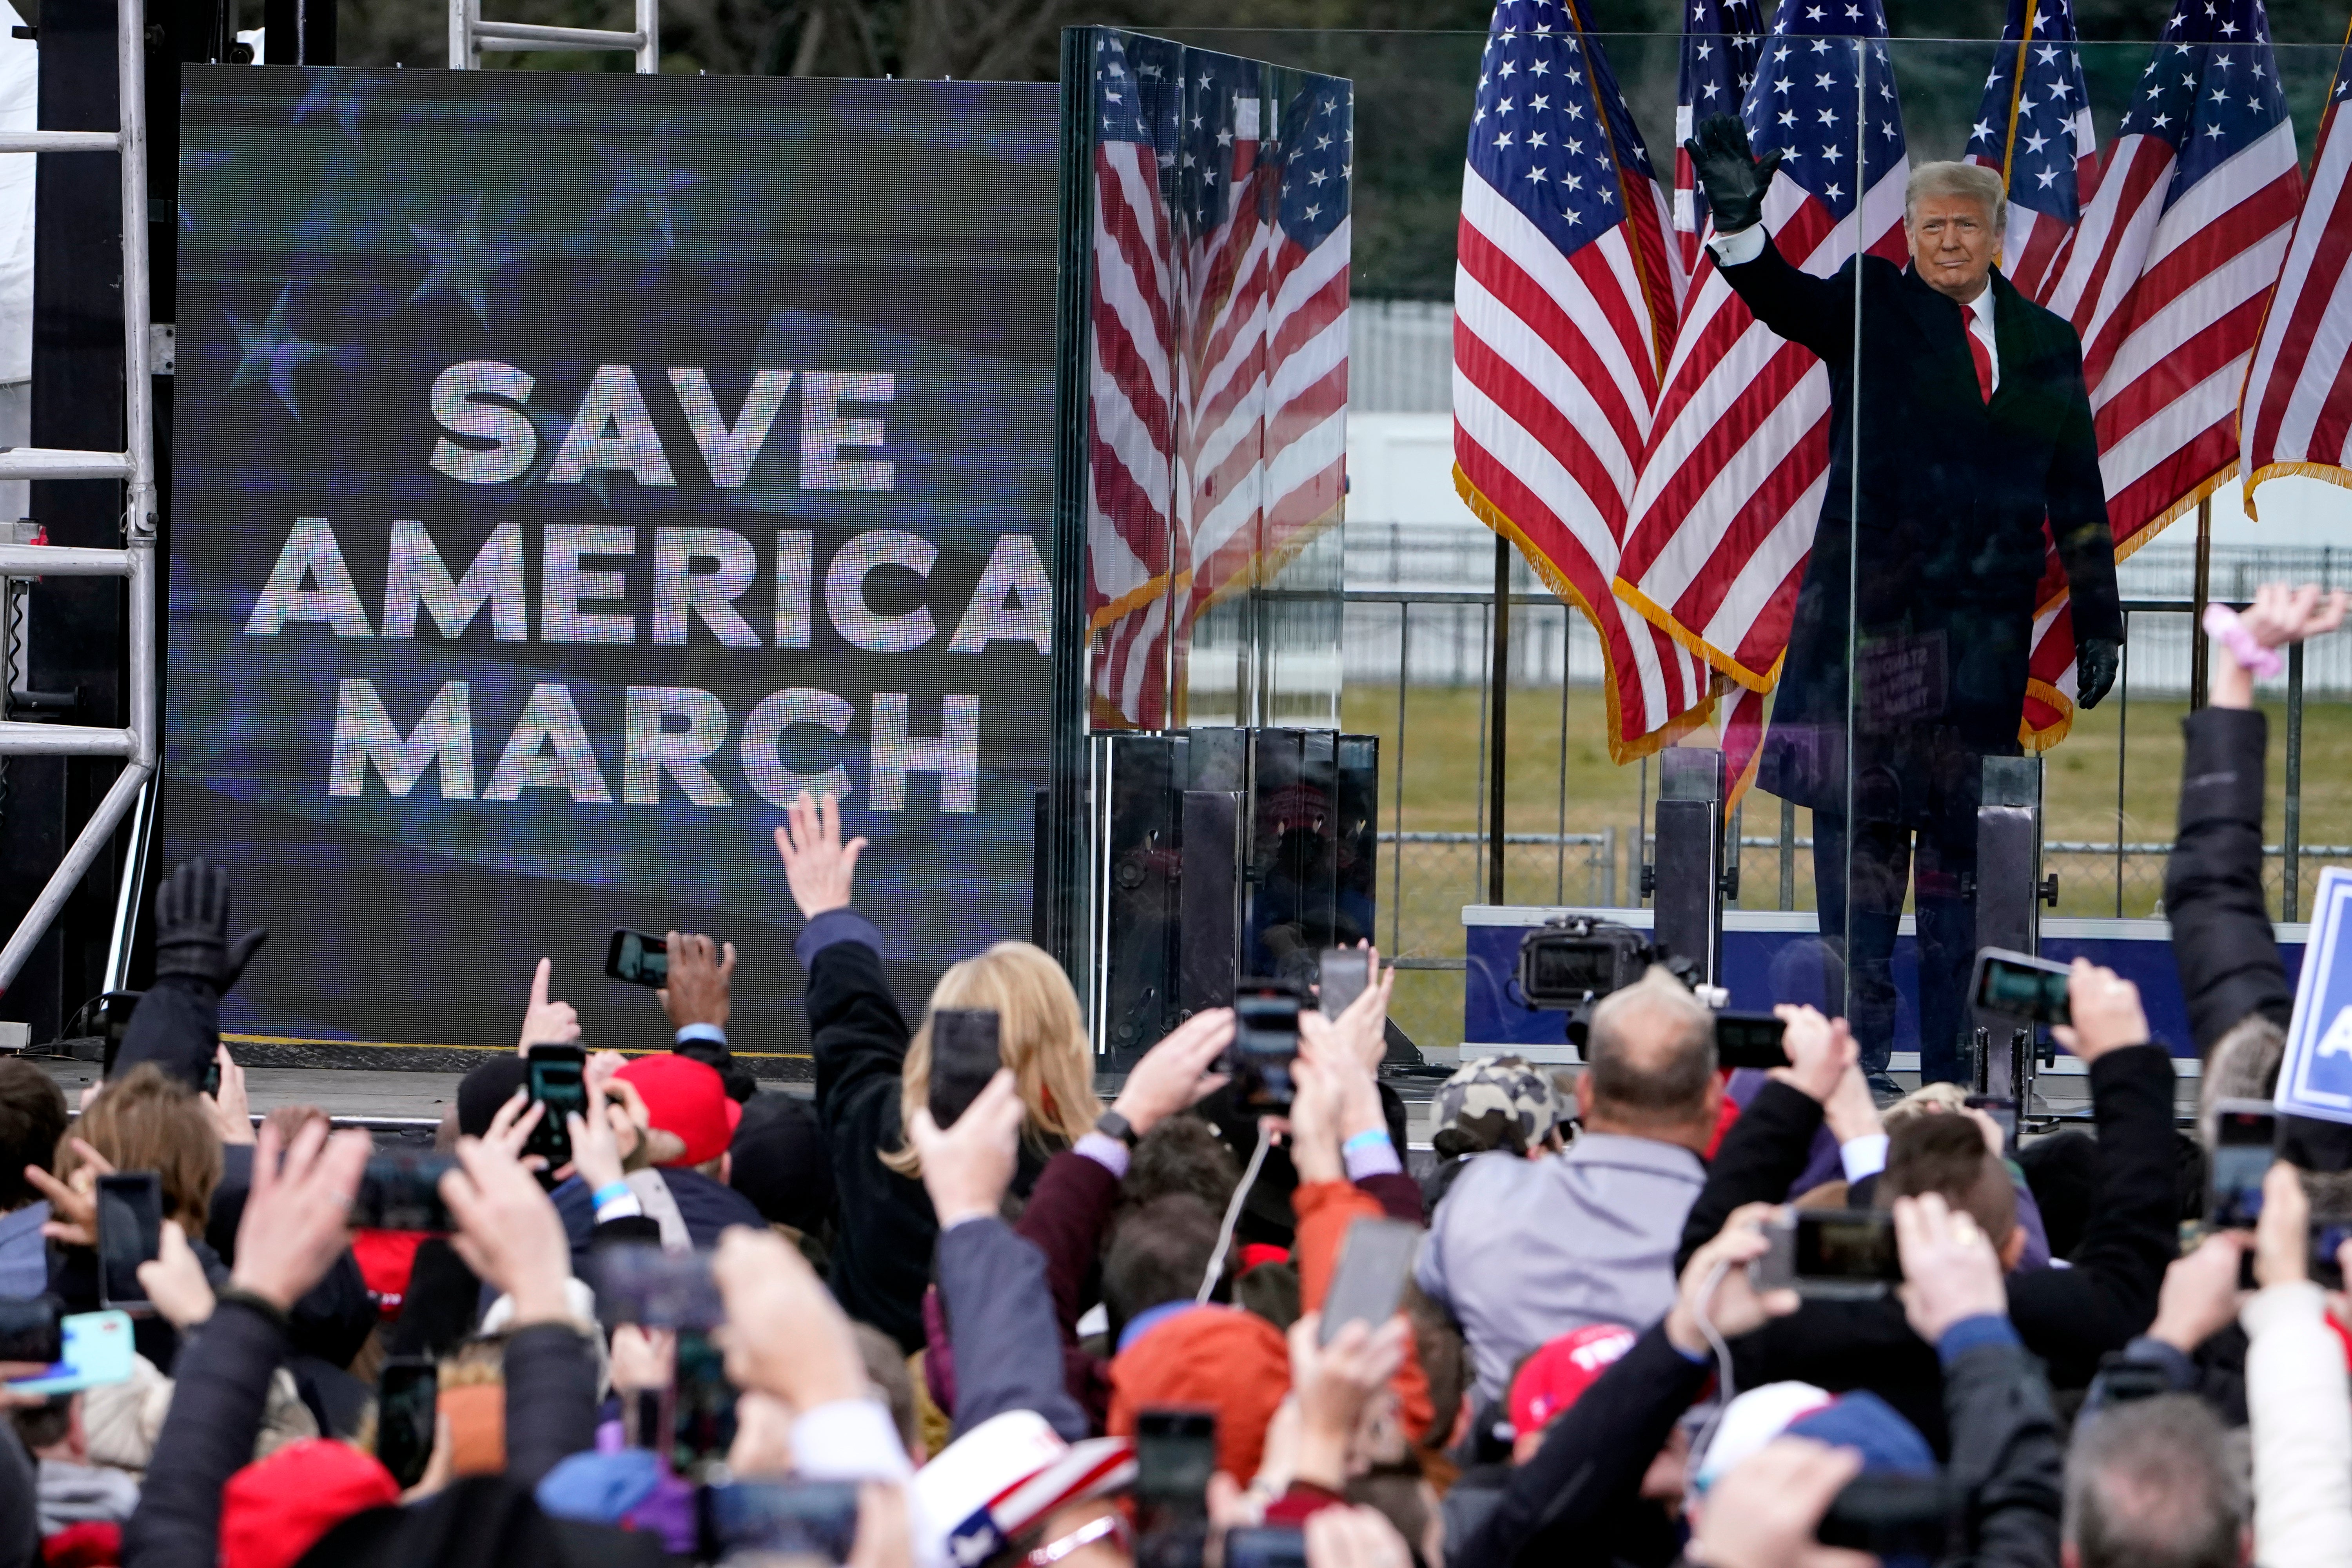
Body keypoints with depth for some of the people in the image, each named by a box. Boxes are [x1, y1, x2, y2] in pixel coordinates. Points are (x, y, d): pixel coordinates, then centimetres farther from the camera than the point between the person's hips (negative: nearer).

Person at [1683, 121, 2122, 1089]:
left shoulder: (2047, 345, 14)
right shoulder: (1872, 308, 5)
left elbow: (2078, 496, 16)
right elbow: (1787, 302, -15)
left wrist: (2098, 624, 13)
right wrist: (1738, 221, -35)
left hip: (1987, 623, 2)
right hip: (1871, 608, -2)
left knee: (1964, 834, 3)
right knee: (1860, 827, -3)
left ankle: (1950, 1060, 5)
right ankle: (1860, 1052, -1)